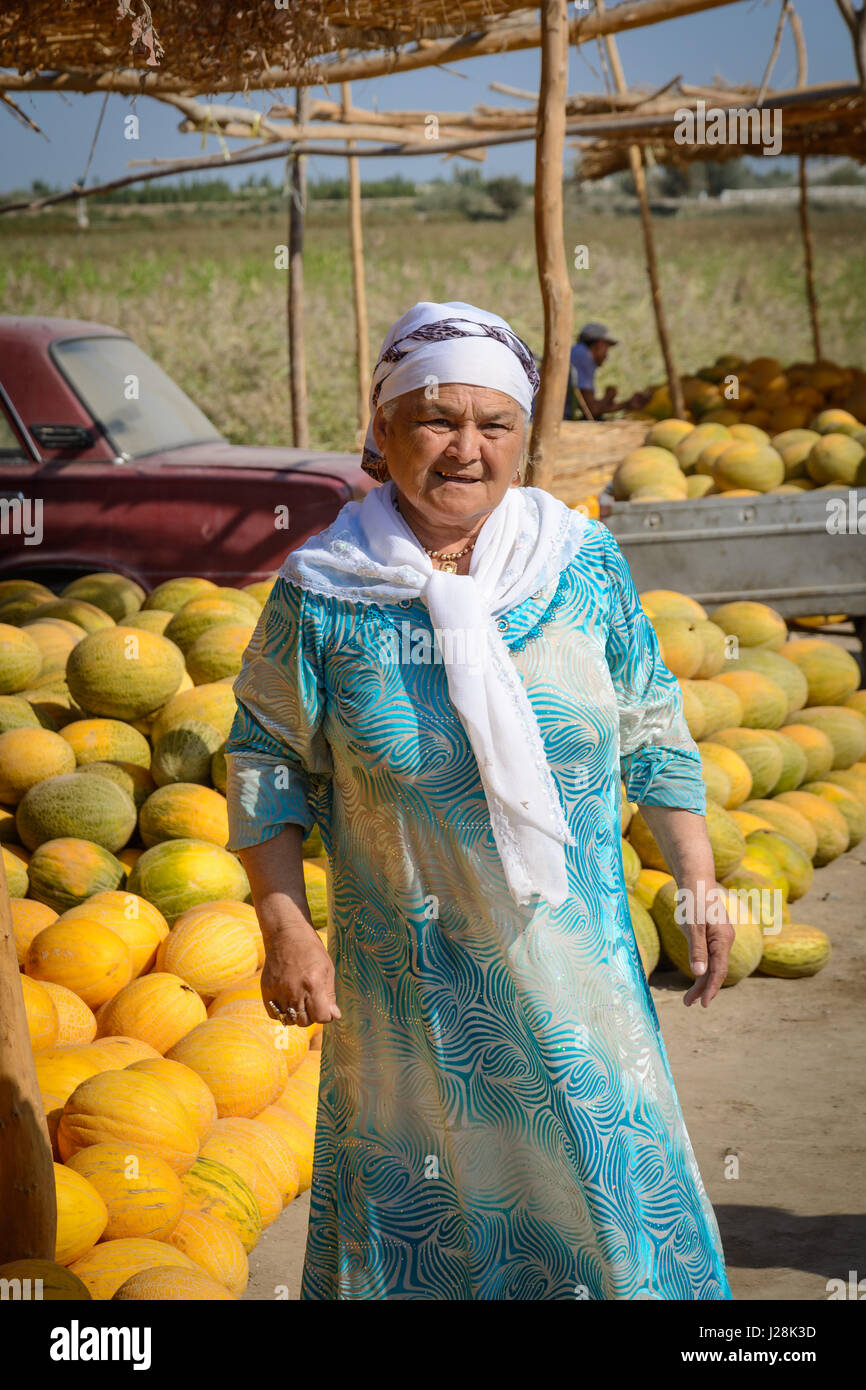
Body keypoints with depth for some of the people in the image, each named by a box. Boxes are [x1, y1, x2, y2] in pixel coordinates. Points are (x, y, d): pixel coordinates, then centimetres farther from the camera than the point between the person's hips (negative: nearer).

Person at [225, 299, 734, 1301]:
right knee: (417, 1195, 11)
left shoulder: (584, 566, -3)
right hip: (409, 974, -1)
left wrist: (699, 890, 6)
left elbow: (654, 731, 6)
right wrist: (285, 928, -6)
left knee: (609, 1181, 10)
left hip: (575, 966, 2)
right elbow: (267, 758, 0)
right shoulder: (321, 593, -9)